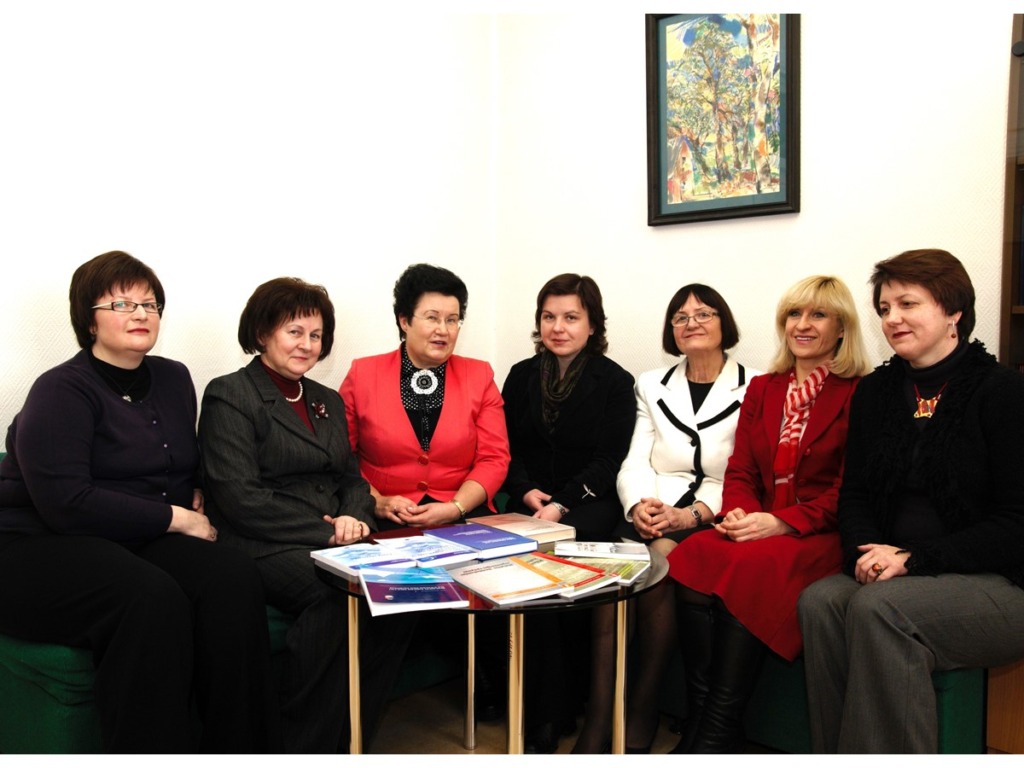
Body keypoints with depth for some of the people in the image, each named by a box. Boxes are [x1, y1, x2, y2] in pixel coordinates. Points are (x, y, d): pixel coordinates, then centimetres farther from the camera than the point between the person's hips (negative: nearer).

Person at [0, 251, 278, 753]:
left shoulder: (174, 379, 13)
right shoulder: (62, 390, -7)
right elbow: (66, 503, -19)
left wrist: (196, 496, 6)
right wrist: (176, 518, -14)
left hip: (140, 542, 6)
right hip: (42, 550, -5)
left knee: (234, 577, -26)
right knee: (154, 597, -37)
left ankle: (239, 748, -17)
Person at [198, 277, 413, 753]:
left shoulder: (327, 401, 21)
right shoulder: (229, 396, -1)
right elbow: (241, 498, -11)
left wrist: (355, 518, -5)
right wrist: (325, 531, -15)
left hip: (331, 544, 6)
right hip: (262, 549, -6)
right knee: (343, 591, -33)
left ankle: (343, 740, -9)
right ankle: (303, 746, -15)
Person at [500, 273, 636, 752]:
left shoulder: (614, 381, 2)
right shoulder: (522, 376, 13)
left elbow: (607, 461, -5)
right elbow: (508, 448, 11)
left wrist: (561, 505, -17)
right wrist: (530, 492, -8)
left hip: (588, 502, -3)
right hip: (530, 500, 3)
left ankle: (546, 715, -15)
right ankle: (551, 713, -15)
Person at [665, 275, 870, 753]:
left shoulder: (859, 395, 2)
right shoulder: (762, 389, 18)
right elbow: (740, 472, 13)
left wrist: (780, 522, -18)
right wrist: (737, 513, -9)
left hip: (822, 536, -4)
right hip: (759, 529, 5)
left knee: (748, 567, -34)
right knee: (690, 557, -27)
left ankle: (716, 734, -24)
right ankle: (699, 724, -22)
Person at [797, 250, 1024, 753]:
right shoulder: (875, 392, 11)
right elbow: (854, 496, 12)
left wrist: (913, 558, -17)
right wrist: (868, 552, -9)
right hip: (890, 573, 5)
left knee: (878, 608, -31)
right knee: (818, 601, -25)